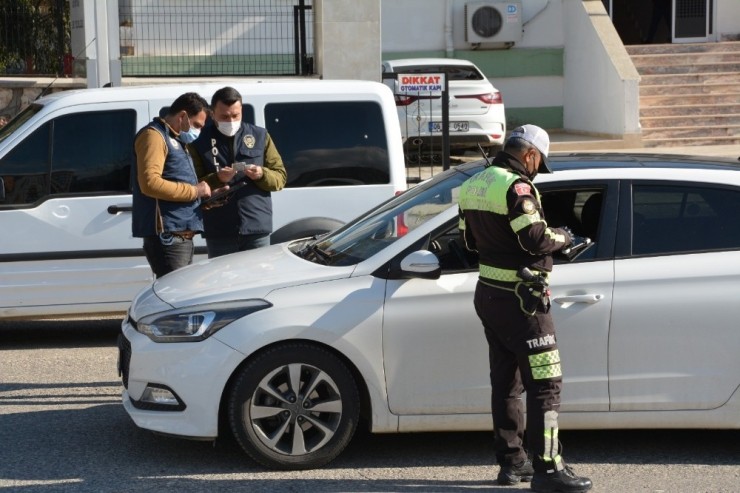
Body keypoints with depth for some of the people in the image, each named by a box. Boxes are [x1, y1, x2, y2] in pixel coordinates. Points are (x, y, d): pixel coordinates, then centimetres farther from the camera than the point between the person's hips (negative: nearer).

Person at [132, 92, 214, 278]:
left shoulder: (177, 140, 24)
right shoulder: (154, 136, -7)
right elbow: (150, 183, -21)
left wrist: (204, 195, 10)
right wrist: (194, 190, -15)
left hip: (182, 236, 10)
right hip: (167, 236, -10)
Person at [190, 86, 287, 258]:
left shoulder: (260, 136, 10)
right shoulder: (200, 142, 4)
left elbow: (281, 176, 9)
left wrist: (262, 174, -12)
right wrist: (217, 179, -18)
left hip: (257, 229, 1)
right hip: (219, 233, -1)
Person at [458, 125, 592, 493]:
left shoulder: (473, 185, 11)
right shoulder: (515, 186, -17)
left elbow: (469, 239, 18)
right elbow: (535, 238, -24)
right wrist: (562, 238, -6)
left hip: (488, 293, 10)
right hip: (519, 300, -9)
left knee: (506, 382, 16)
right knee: (544, 384, -6)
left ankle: (510, 462, 23)